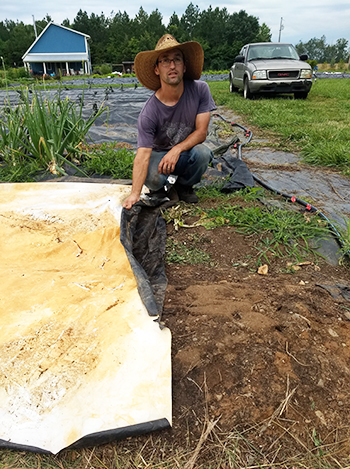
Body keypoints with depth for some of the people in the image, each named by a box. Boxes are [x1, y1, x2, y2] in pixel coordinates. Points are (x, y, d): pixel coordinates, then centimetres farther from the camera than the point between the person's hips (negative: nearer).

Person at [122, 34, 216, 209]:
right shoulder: (149, 113, -24)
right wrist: (135, 194, -40)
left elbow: (201, 132, -14)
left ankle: (184, 186, 1)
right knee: (153, 179, -34)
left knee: (202, 152, -32)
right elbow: (143, 155, -29)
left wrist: (177, 149, -30)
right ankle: (157, 189, 7)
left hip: (187, 151, 2)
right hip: (159, 153, -2)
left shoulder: (200, 89, -16)